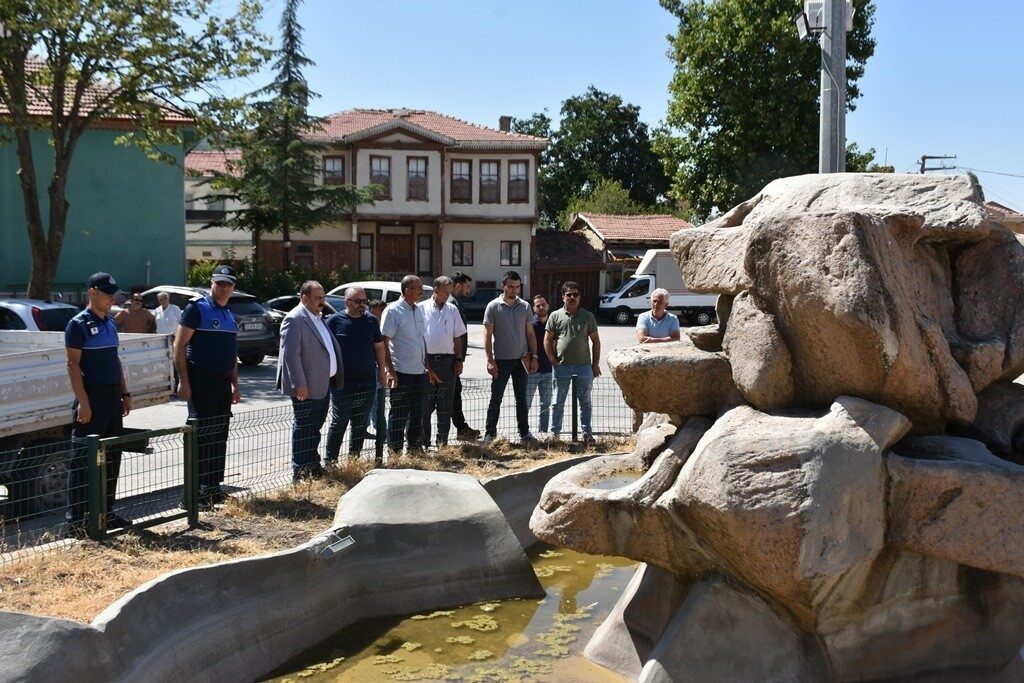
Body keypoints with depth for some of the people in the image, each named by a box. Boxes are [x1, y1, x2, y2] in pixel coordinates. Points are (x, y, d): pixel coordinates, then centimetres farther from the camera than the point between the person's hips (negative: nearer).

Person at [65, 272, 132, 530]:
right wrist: (83, 402, -19)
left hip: (113, 395, 8)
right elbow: (73, 364, -13)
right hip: (92, 396, -8)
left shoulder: (110, 322, 15)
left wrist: (124, 394, 17)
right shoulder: (79, 324, -8)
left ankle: (106, 511, 20)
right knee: (85, 458, -4)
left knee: (112, 455, 11)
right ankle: (78, 516, 2)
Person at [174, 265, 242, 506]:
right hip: (201, 382, -8)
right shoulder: (197, 308, -5)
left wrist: (235, 385, 20)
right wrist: (184, 381, -16)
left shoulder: (229, 315, 18)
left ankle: (214, 487, 18)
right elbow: (179, 345, -10)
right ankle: (197, 490, -3)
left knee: (220, 437, 10)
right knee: (202, 435, -8)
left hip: (223, 383, 8)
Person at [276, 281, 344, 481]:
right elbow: (291, 355, -19)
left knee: (315, 427, 17)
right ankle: (300, 473, 6)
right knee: (303, 428, -1)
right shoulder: (294, 319, -14)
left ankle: (313, 467, 28)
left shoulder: (318, 318, 15)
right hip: (306, 388, -9)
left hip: (323, 384, 9)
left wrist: (335, 378, 18)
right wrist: (299, 385, -22)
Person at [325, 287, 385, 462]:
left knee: (361, 424, 10)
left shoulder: (371, 321, 9)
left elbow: (379, 346, 17)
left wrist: (381, 369, 13)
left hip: (367, 383, 4)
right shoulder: (335, 321, -3)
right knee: (339, 423, -1)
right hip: (342, 383, -4)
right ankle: (330, 462, 7)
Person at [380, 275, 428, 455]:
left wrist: (426, 365, 17)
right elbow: (384, 342, -13)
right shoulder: (393, 311, -10)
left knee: (416, 413, 15)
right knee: (398, 414, 1)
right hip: (401, 372, -7)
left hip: (419, 371, 7)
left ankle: (415, 448, 25)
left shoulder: (418, 310, 12)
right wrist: (390, 371, -17)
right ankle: (395, 452, 9)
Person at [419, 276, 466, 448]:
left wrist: (458, 360, 6)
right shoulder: (422, 308, -1)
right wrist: (425, 365, -8)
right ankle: (424, 442, 9)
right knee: (426, 404, 1)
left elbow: (458, 337, 15)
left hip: (447, 361, 3)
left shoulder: (452, 310, 11)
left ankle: (443, 441, 11)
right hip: (427, 361, -3)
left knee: (445, 405, 5)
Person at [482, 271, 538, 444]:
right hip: (501, 360, -3)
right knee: (496, 399, 2)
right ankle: (490, 433, 9)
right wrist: (490, 361, -12)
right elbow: (487, 335, -6)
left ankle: (524, 432, 17)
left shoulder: (525, 307, 5)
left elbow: (530, 333, 10)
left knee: (521, 399, 10)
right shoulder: (493, 306, -4)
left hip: (521, 359, 3)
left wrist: (534, 356, 3)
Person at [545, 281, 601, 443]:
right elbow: (547, 340, 4)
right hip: (562, 367, -1)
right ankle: (555, 434, 14)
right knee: (558, 402, 6)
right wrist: (554, 361, -4)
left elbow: (595, 341, 8)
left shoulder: (587, 316, 6)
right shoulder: (555, 316, 3)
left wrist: (596, 363, 3)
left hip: (583, 365, 1)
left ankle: (587, 434, 15)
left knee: (585, 402, 7)